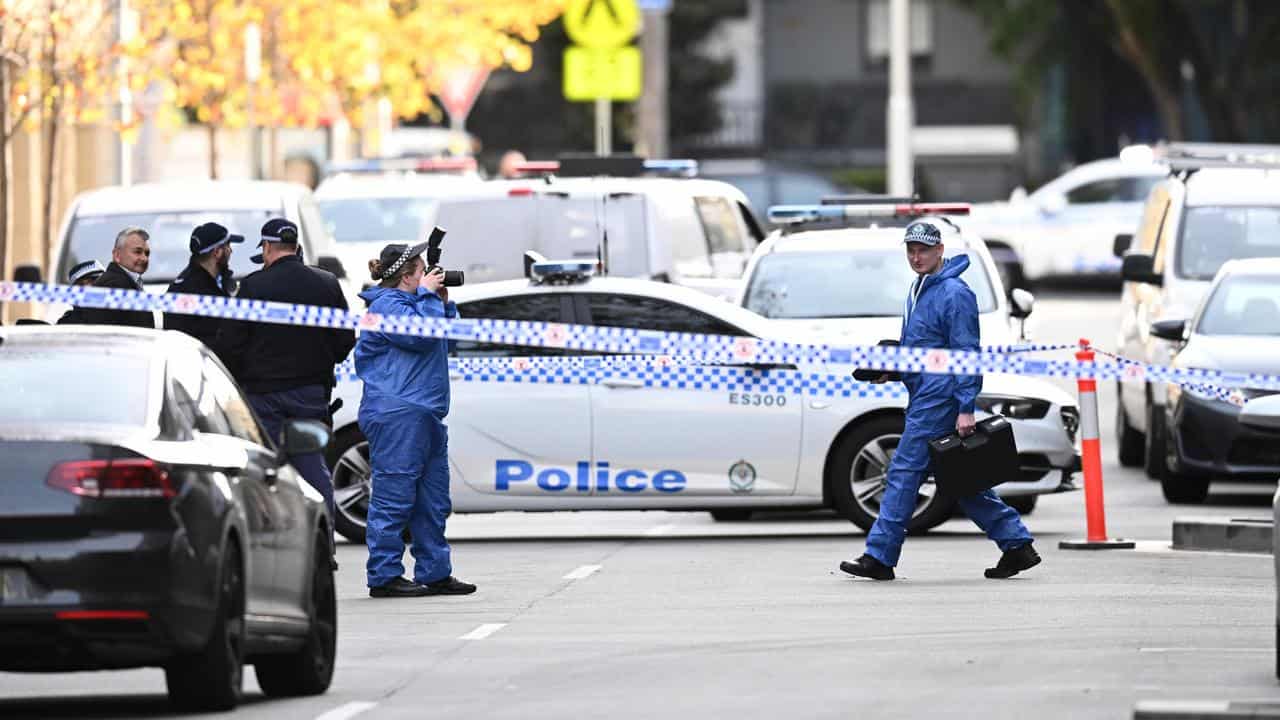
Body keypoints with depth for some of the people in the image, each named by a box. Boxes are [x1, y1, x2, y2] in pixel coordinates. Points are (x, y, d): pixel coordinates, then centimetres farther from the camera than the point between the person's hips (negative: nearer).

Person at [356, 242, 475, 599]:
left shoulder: (409, 302, 22)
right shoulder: (386, 305, -9)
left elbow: (448, 335, 29)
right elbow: (421, 334, -20)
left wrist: (444, 302, 15)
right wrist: (428, 296, -9)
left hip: (423, 415, 11)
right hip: (395, 415, -11)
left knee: (433, 501, 12)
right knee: (394, 497, -10)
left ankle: (435, 573, 17)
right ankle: (384, 576, -9)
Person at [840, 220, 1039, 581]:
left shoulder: (954, 294, -13)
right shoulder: (919, 290, 17)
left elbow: (967, 355, -17)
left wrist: (966, 409, -22)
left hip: (939, 398, -10)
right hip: (924, 394, 10)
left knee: (904, 472, -8)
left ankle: (880, 557, -5)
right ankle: (1017, 545, 14)